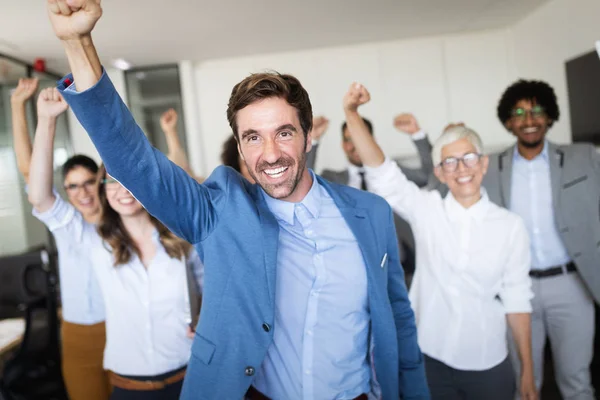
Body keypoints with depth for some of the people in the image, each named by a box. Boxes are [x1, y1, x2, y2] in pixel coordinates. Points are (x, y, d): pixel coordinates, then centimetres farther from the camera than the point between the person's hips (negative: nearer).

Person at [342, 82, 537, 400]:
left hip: (489, 365, 0)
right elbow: (380, 172, -16)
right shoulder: (425, 210, -5)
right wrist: (352, 113, -27)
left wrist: (527, 370, 1)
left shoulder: (510, 225, -5)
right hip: (431, 359, 0)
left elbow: (516, 298, -1)